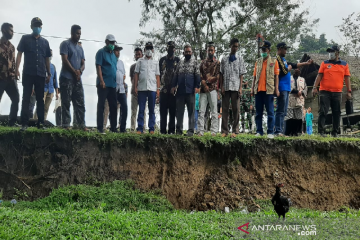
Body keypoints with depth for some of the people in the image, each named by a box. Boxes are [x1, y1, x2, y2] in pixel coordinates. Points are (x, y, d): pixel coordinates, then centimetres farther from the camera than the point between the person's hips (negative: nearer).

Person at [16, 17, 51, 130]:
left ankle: (40, 123, 9)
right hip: (28, 73, -3)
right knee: (26, 98, -2)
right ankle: (24, 123, -2)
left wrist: (49, 73, 12)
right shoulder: (25, 38, 6)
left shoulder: (45, 42, 14)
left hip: (41, 74, 3)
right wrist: (17, 69, -9)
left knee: (40, 99, 5)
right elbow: (19, 54, 1)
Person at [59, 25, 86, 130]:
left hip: (78, 79, 7)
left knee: (80, 103, 2)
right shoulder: (65, 44, 1)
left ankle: (80, 124, 3)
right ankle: (66, 124, -6)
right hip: (67, 78, -7)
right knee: (66, 102, -6)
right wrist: (74, 71, -10)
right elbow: (64, 60, -9)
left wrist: (80, 71, -6)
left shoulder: (80, 48, 22)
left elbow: (83, 63, 16)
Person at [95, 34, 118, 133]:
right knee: (101, 105, -4)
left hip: (112, 84, 7)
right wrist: (101, 81, -20)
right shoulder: (101, 52, -2)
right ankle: (100, 128, -2)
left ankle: (113, 128, 13)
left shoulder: (113, 54, 19)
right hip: (103, 84, -7)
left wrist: (116, 82, 15)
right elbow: (98, 67, -11)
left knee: (113, 106, 8)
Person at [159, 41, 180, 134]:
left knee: (173, 111, 0)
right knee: (163, 110, 1)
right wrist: (160, 84, 3)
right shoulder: (162, 60, 13)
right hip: (164, 89, 1)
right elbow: (159, 73, 13)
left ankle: (171, 130, 3)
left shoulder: (177, 60, 9)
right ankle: (163, 130, 4)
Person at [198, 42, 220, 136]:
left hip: (212, 89, -3)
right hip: (203, 89, 3)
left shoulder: (217, 63, 7)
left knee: (214, 111, -3)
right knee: (201, 111, 0)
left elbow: (217, 77, -1)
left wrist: (208, 81, -7)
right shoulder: (203, 62, 17)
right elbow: (200, 75, 9)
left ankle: (214, 131, -2)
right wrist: (204, 84, -6)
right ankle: (201, 131, 2)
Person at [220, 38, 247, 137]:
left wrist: (240, 88, -4)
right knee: (225, 109, 1)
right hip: (226, 87, 1)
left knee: (236, 109, -1)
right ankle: (224, 131, 5)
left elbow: (241, 75, 5)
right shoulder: (224, 59, 11)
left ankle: (235, 131, 3)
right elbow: (221, 74, 9)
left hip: (235, 87, -1)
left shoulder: (239, 59, 9)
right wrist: (221, 87, -1)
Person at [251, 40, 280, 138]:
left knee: (270, 112, -2)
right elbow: (255, 76, 15)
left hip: (269, 90, -4)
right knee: (258, 112, 6)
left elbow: (276, 76, 3)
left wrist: (276, 88, -6)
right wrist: (252, 88, 7)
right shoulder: (258, 61, 15)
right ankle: (259, 131, 12)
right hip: (258, 90, 4)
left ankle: (270, 132, 0)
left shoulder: (274, 61, 6)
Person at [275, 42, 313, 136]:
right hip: (282, 88, -10)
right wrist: (289, 68, 2)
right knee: (280, 110, -11)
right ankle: (278, 131, -11)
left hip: (286, 88, 10)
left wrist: (306, 63, 32)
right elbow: (284, 71, -18)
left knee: (283, 111, 10)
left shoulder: (283, 59, 21)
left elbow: (294, 65, 30)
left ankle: (281, 130, 14)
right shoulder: (278, 59, -10)